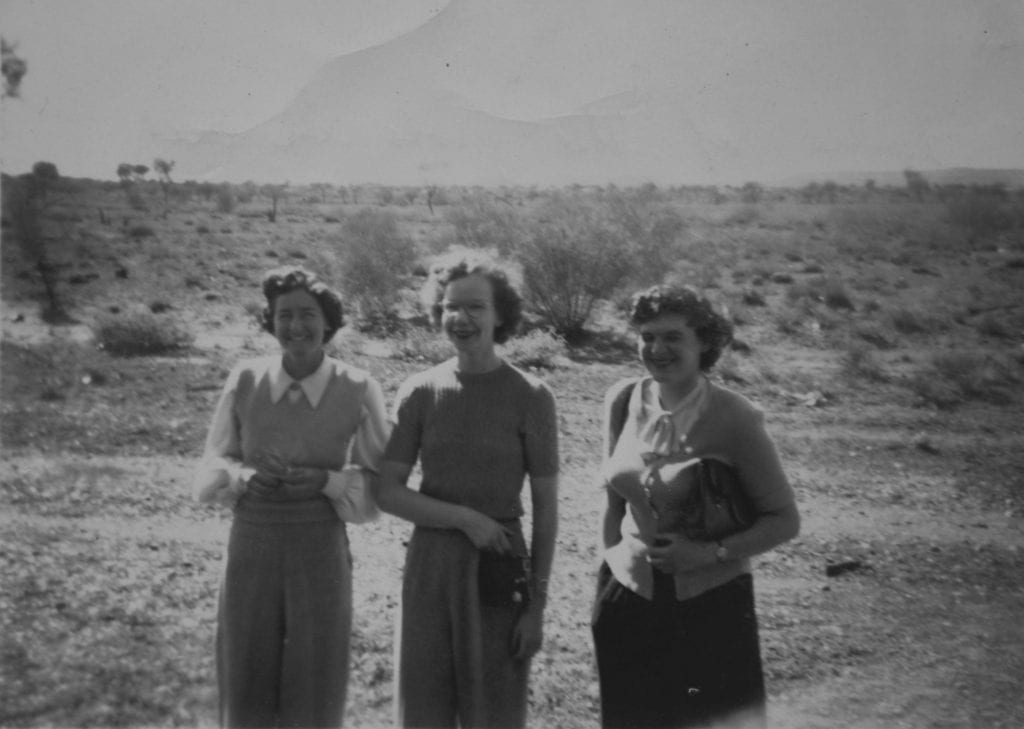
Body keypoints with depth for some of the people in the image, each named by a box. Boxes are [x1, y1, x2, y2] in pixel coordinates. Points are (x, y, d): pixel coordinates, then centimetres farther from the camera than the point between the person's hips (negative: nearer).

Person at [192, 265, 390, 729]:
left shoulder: (359, 391, -9)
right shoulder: (244, 381, -4)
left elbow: (380, 487, -1)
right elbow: (212, 471, 5)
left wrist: (323, 481, -21)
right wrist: (248, 477, -19)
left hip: (320, 557, -1)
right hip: (250, 552, 2)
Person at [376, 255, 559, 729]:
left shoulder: (531, 397, -4)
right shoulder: (420, 393, 2)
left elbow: (546, 507, -2)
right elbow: (387, 493, 0)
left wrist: (537, 604, -6)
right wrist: (466, 518, -14)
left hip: (499, 569, -2)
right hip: (431, 564, 2)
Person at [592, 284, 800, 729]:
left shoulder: (733, 418, -13)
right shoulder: (623, 401, 0)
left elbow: (785, 520, -7)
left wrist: (712, 552, -18)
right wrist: (608, 568, 11)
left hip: (711, 608, -4)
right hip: (628, 601, 4)